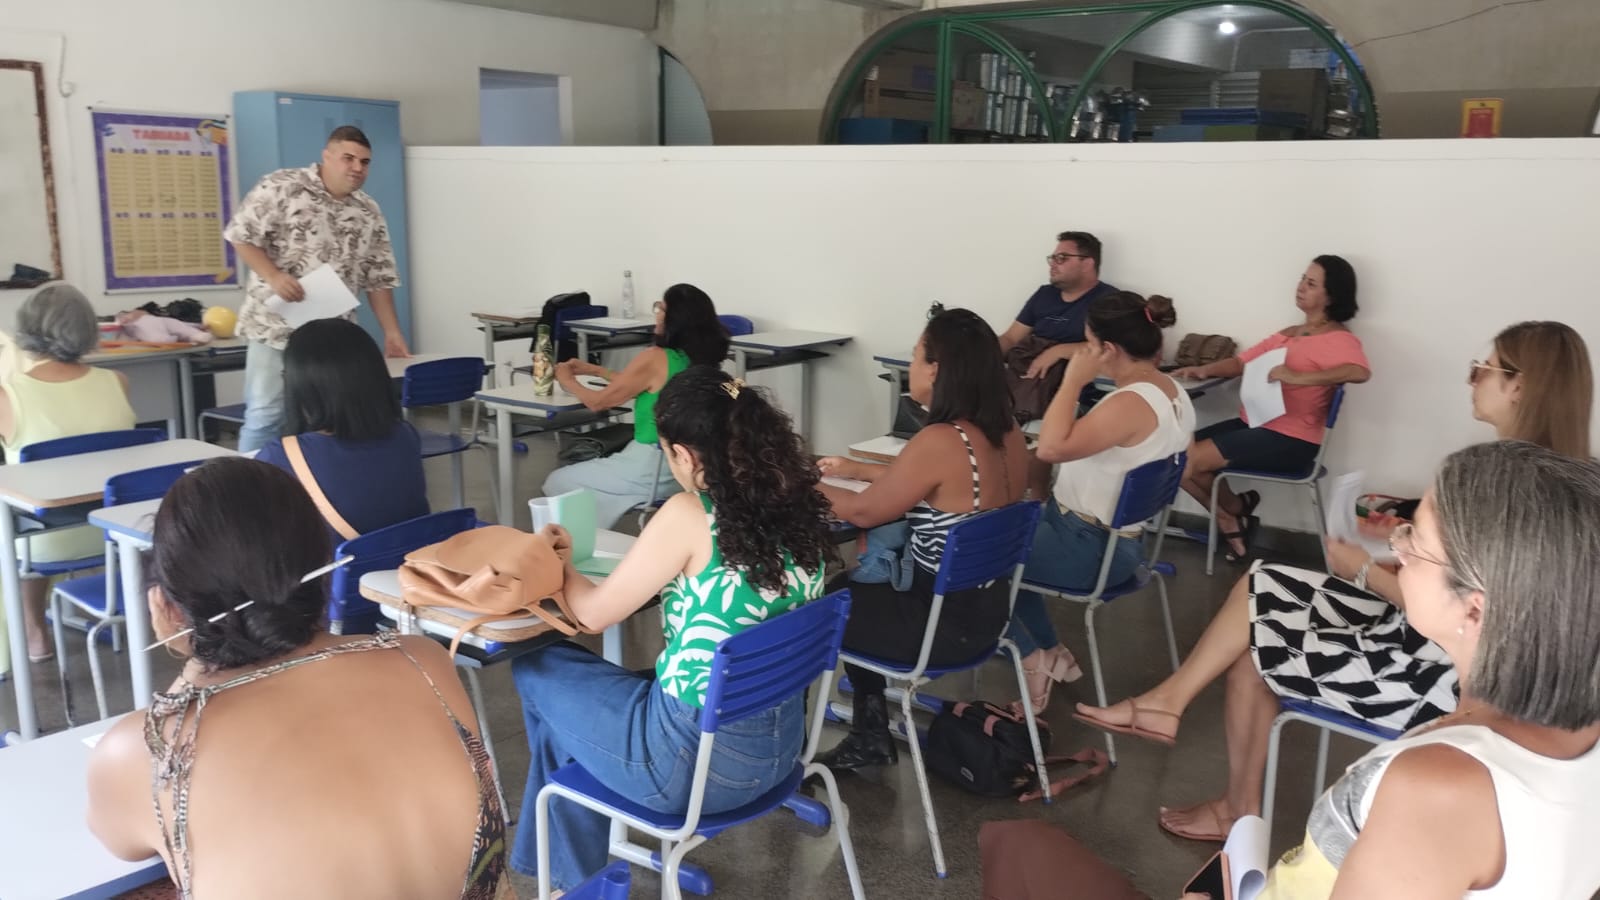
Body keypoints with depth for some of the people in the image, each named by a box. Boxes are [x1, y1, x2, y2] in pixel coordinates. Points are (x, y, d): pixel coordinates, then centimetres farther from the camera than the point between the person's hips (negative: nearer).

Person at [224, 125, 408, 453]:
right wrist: (273, 277, -20)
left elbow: (379, 279, 9)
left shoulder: (369, 213, 8)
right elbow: (241, 235, -6)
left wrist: (392, 333, 2)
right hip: (275, 327, -4)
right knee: (265, 417, -2)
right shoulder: (281, 186, -6)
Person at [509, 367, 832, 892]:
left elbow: (594, 613, -9)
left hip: (697, 758, -7)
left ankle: (573, 876, 36)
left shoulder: (691, 515, -21)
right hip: (779, 743, 7)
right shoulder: (798, 505, -2)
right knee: (610, 689, 27)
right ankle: (570, 869, 40)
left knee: (534, 670, 18)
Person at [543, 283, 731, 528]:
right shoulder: (700, 359, 3)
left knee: (557, 482, 13)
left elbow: (598, 402, -8)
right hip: (684, 467, 8)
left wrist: (568, 380, 10)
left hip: (653, 469, -8)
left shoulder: (657, 358, -20)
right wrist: (593, 370, 24)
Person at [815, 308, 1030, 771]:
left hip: (944, 624, -8)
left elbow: (864, 513, -13)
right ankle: (870, 733, 32)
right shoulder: (1007, 432, 0)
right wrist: (858, 469, 22)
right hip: (987, 610, 8)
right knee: (853, 590, 27)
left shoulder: (939, 442, -26)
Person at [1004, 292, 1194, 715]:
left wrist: (1073, 381, -28)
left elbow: (1051, 448, -38)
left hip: (1091, 548, -10)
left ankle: (1031, 659, 6)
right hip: (1122, 537, 10)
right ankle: (1052, 651, 25)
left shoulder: (1132, 404, -28)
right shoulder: (1173, 392, 3)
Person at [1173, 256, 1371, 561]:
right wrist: (1206, 369, -1)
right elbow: (1242, 362, 19)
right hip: (1255, 424, 9)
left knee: (1190, 461, -17)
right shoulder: (1287, 335, 19)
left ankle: (1234, 510, 14)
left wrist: (1297, 377, -33)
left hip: (1290, 439, -9)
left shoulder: (1339, 339, -8)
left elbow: (1360, 372, -29)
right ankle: (1232, 515, 13)